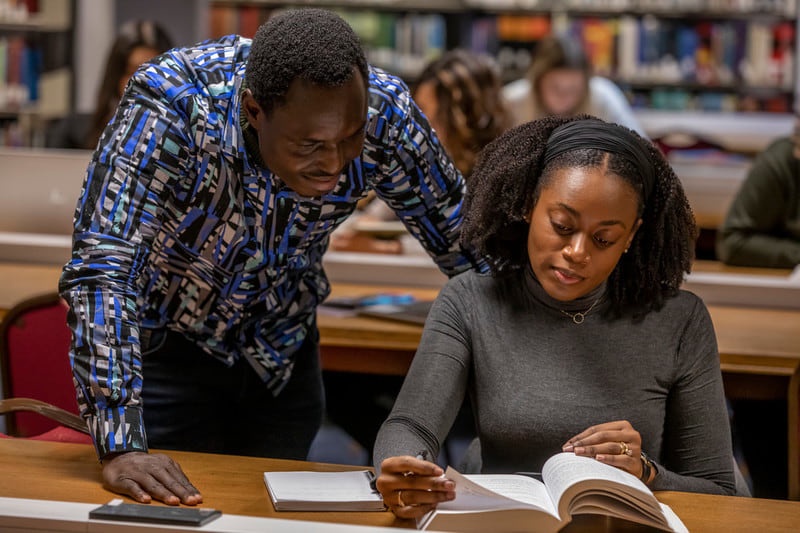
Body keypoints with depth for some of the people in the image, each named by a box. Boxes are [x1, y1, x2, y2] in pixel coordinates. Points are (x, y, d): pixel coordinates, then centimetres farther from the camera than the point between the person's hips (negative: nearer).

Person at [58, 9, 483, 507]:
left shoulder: (384, 111, -24)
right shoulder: (171, 105, -35)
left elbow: (465, 244, -11)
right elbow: (101, 268, -40)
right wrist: (121, 448, -47)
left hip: (282, 351, 3)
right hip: (167, 341, -3)